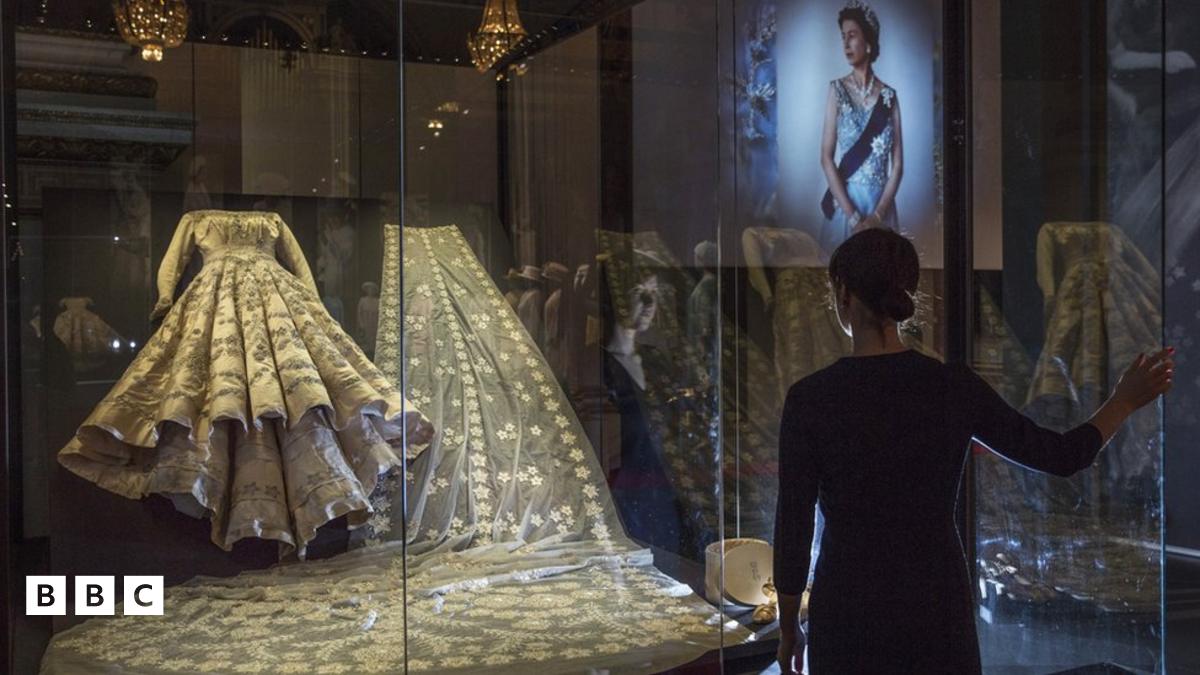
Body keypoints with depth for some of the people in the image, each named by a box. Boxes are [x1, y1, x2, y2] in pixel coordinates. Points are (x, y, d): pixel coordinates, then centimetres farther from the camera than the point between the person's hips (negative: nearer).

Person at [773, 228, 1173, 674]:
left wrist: (787, 629, 5)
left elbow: (793, 529, -9)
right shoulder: (954, 388, -6)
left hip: (850, 616, -2)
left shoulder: (811, 398, -14)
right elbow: (1062, 456, 4)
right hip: (938, 612, 3)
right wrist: (1125, 402, 22)